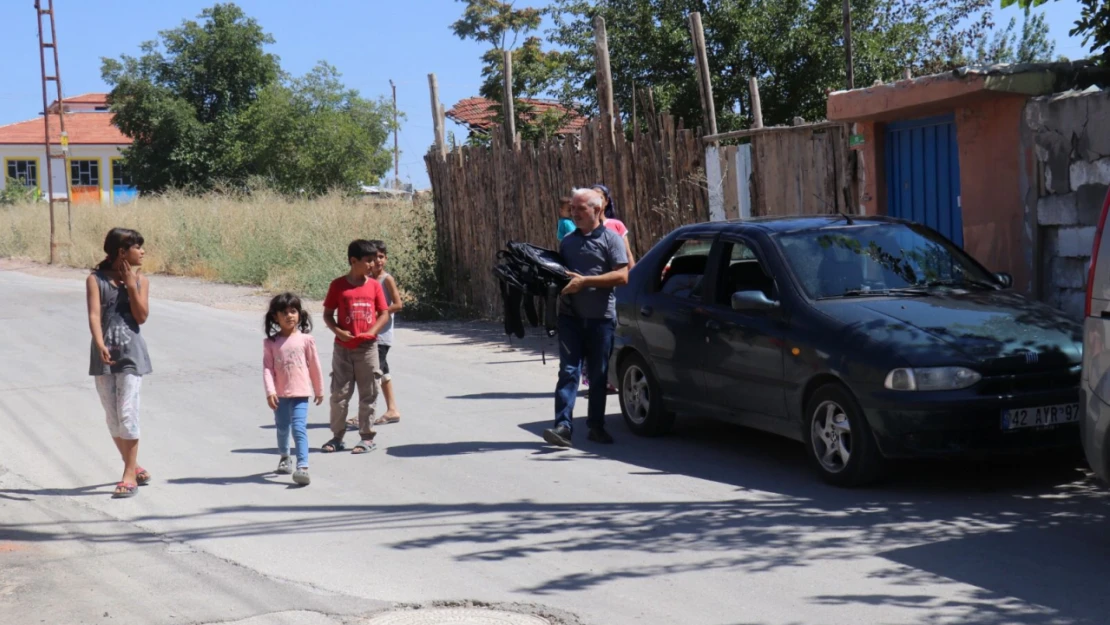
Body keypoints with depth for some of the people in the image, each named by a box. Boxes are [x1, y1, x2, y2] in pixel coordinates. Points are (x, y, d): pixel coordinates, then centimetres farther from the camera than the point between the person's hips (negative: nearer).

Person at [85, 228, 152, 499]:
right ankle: (134, 468, 26)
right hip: (104, 354, 1)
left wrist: (131, 285, -9)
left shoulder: (140, 280, 5)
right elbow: (94, 314, -14)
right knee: (112, 418, 9)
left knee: (127, 414, -11)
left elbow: (142, 316, -4)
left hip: (131, 353, -1)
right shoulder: (96, 280, -1)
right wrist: (100, 345, -28)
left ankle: (129, 476, -7)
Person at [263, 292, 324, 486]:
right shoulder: (270, 342, -2)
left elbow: (314, 366, 4)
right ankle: (284, 457, 42)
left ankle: (303, 467, -20)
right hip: (280, 394, 2)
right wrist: (270, 392, -16)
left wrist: (319, 390, 10)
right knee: (282, 428, 17)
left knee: (299, 428, -14)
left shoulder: (305, 339, -3)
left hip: (300, 393, -2)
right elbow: (267, 368, -6)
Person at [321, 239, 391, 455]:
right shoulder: (338, 285, -2)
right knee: (339, 393, 5)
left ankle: (367, 437, 13)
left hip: (367, 348, 1)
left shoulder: (374, 285, 2)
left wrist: (371, 332, -12)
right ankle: (337, 437, 16)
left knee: (368, 394, 5)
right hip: (343, 348, -1)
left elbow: (384, 314, 3)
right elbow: (327, 314, 1)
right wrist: (338, 331, -15)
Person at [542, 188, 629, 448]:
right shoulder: (567, 241, 15)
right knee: (568, 370, -6)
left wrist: (584, 281, -16)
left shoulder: (610, 238, 0)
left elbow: (622, 276, -10)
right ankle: (563, 425, -12)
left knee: (599, 375, 5)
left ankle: (596, 425, 15)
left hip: (601, 317, -3)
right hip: (570, 316, 3)